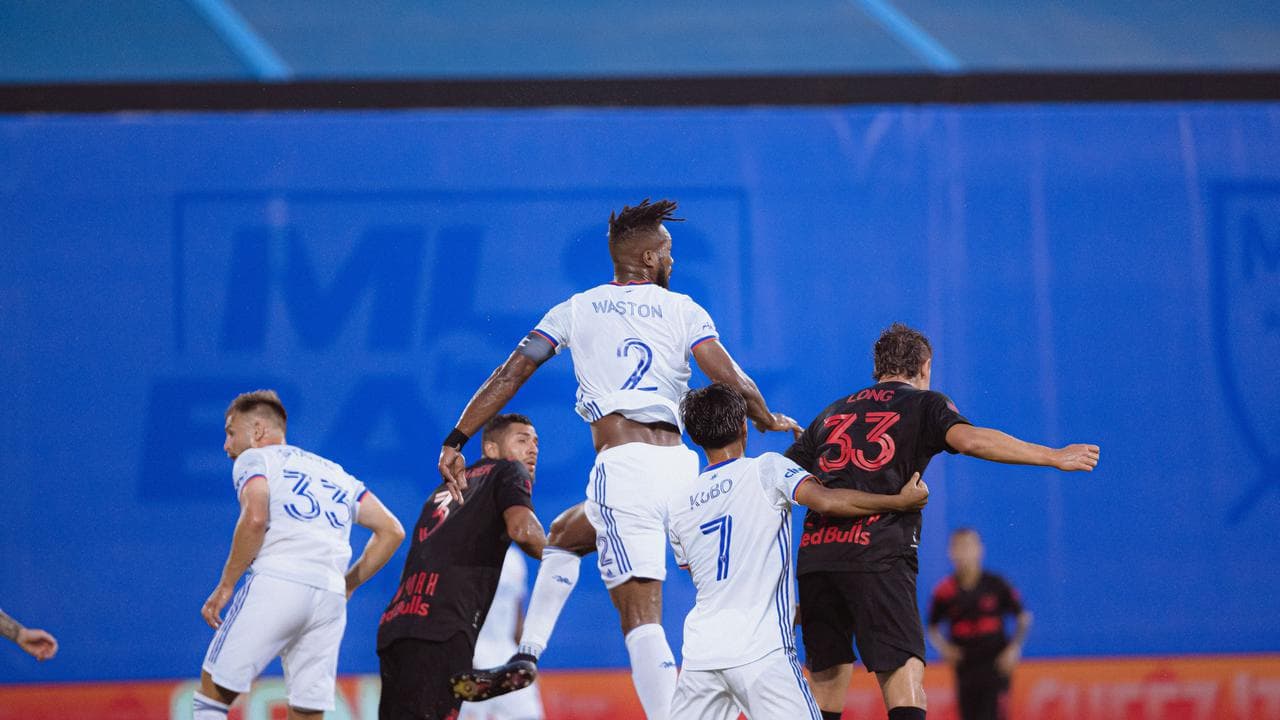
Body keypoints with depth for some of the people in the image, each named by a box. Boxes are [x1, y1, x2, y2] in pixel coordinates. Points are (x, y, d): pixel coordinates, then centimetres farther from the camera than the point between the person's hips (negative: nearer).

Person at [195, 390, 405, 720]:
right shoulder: (334, 471, 30)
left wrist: (225, 586, -3)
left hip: (275, 583, -6)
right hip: (330, 597, 6)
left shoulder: (253, 459, 12)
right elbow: (391, 530, 23)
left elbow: (255, 519, -9)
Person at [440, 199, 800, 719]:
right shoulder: (682, 309, 10)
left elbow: (511, 373, 7)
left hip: (623, 467, -3)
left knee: (640, 616, -9)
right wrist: (769, 421, 20)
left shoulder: (577, 309, 11)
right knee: (564, 535, 26)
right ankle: (525, 658, 16)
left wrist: (457, 440, 9)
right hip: (679, 466, 3)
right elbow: (733, 383, 0)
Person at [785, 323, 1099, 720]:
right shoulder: (924, 404, 10)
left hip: (814, 554, 5)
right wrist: (1053, 457, -10)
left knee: (826, 681, 12)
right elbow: (970, 439, -9)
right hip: (877, 554, -5)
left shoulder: (832, 413, 26)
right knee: (904, 676, -12)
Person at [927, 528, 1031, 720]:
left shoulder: (995, 584, -3)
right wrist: (944, 648, -5)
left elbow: (1023, 618, 6)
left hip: (995, 666, -2)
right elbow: (932, 628, 13)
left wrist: (1014, 649, -5)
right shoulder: (944, 591, 0)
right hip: (965, 667, 3)